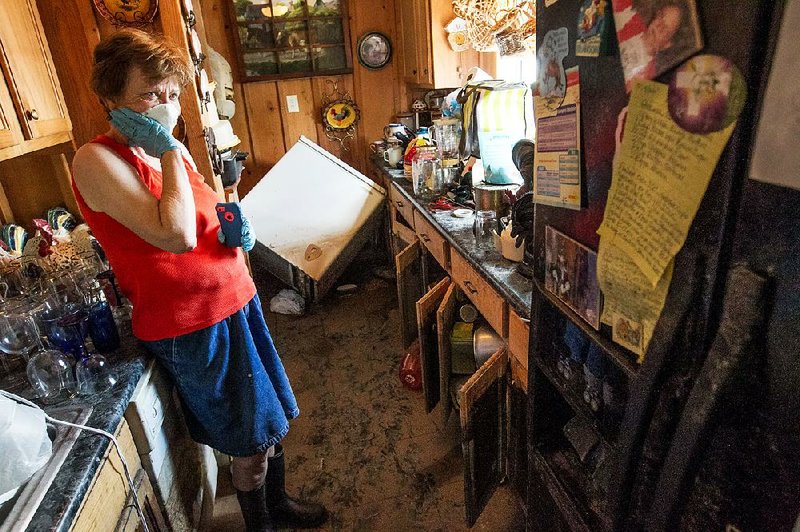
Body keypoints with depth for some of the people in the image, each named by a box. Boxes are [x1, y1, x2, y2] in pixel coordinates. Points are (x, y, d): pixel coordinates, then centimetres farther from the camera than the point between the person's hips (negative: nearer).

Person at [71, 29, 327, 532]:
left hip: (236, 302, 8)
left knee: (271, 419, 21)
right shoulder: (97, 160, -16)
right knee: (252, 442, 10)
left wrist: (236, 231, -3)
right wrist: (168, 151, -20)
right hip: (191, 329, -7)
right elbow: (176, 236, -30)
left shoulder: (174, 149, 6)